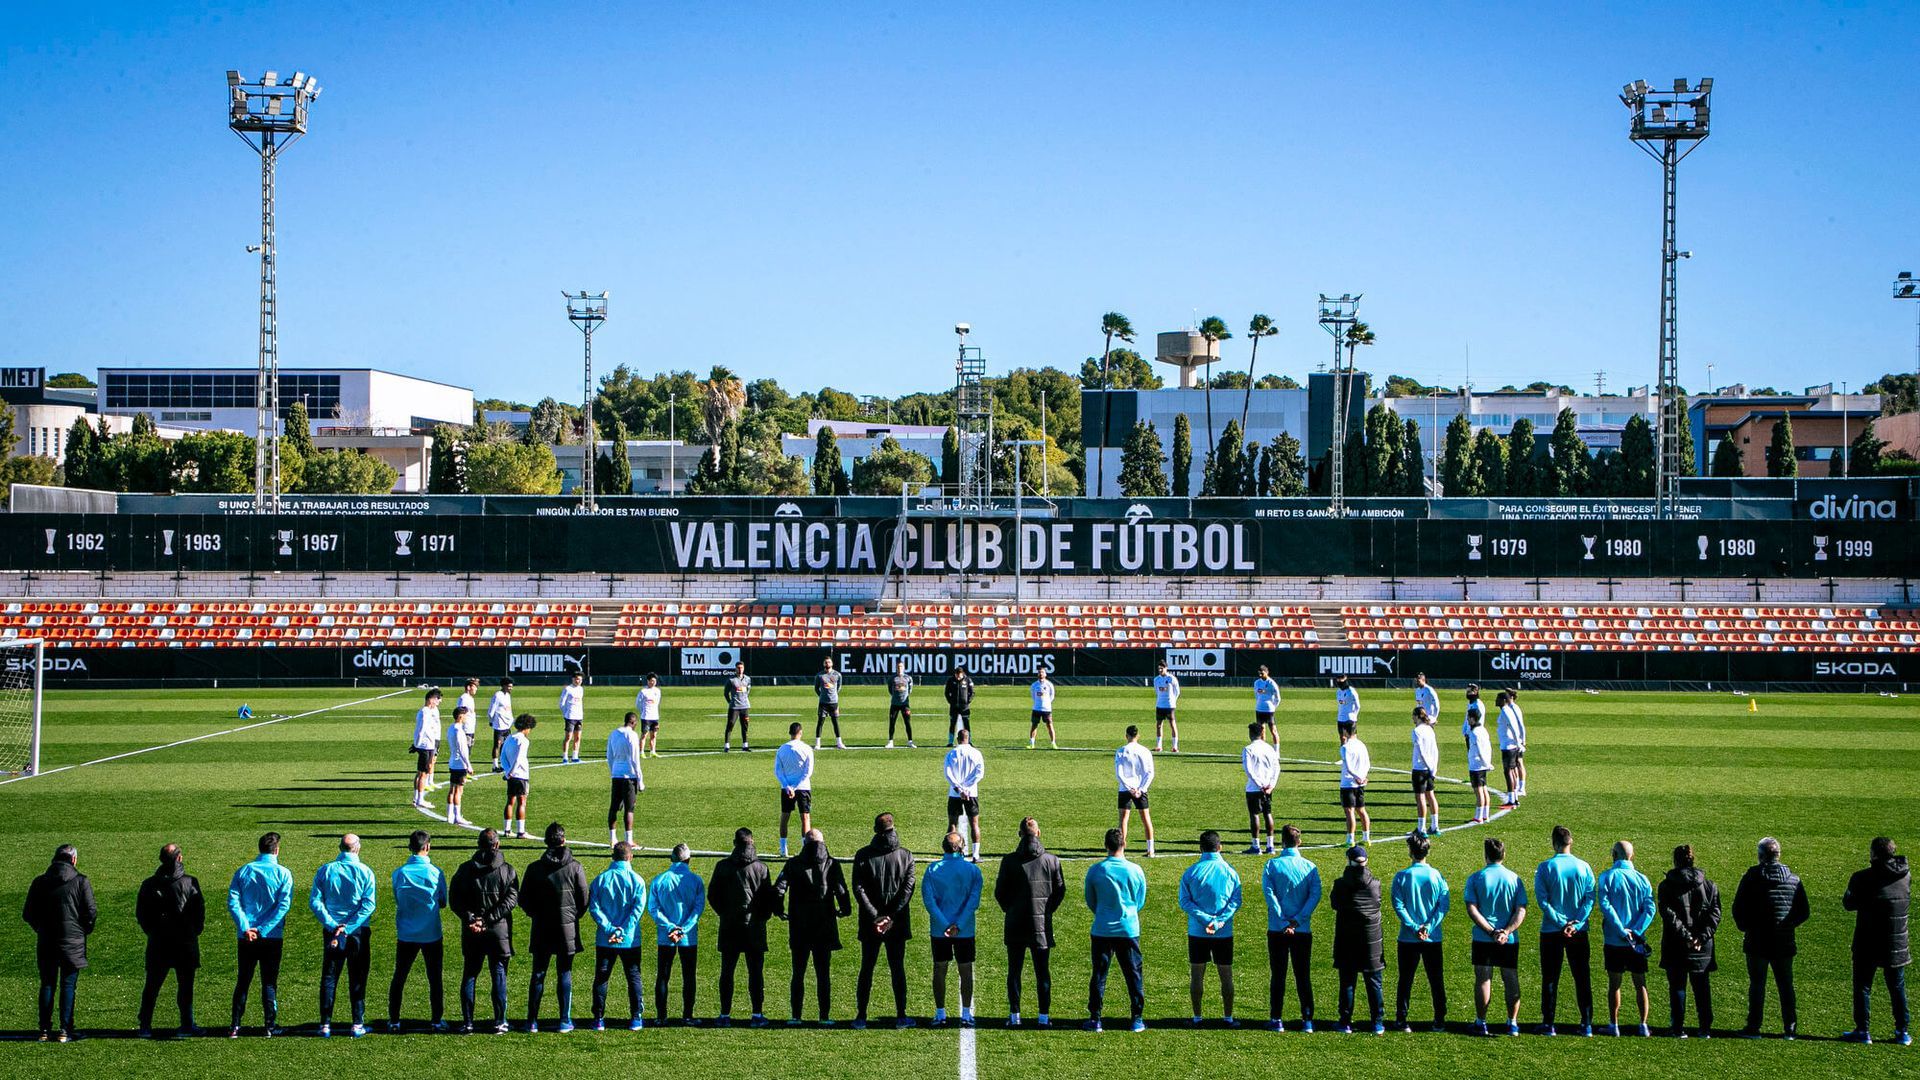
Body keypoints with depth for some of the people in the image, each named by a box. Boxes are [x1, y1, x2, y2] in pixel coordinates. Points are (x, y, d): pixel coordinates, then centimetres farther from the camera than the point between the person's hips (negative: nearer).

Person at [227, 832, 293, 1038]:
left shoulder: (243, 872, 2)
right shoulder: (282, 874, -4)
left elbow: (233, 902, -7)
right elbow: (284, 905, -13)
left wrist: (245, 928, -13)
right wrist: (263, 929, -14)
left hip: (246, 937, 2)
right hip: (272, 936, -2)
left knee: (242, 981, 10)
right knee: (269, 982, 6)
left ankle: (235, 1026, 8)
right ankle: (270, 1025, 7)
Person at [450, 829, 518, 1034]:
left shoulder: (465, 869, 1)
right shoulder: (507, 871, -3)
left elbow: (454, 900, -4)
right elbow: (511, 900, -12)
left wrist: (471, 918, -11)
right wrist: (488, 920, -15)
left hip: (471, 933, 1)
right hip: (499, 931, -1)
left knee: (469, 975, 10)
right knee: (499, 975, 7)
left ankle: (467, 1023, 7)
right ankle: (499, 1022, 6)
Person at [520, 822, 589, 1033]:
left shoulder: (535, 868, -3)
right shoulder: (575, 867, -6)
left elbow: (523, 900, 1)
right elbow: (584, 900, -2)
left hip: (541, 929, 1)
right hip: (567, 929, -1)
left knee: (538, 974, 7)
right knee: (565, 974, 5)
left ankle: (532, 1021, 7)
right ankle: (565, 1021, 7)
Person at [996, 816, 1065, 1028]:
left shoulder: (1009, 861, -8)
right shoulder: (1052, 860, -4)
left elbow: (999, 892, -2)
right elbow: (1060, 891, 3)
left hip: (1016, 924, -1)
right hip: (1042, 925, 1)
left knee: (1014, 971, 8)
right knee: (1043, 972, 7)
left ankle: (1014, 1015, 7)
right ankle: (1044, 1016, 7)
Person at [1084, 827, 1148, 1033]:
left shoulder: (1095, 871, -6)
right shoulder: (1135, 870, -5)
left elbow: (1090, 902, 7)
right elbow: (1140, 902, 8)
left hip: (1102, 930, 0)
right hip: (1129, 929, 0)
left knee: (1099, 974, 7)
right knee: (1134, 975, 9)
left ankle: (1094, 1019, 8)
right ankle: (1138, 1019, 10)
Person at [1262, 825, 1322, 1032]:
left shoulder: (1272, 865, -3)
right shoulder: (1310, 867, 1)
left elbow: (1269, 894, -12)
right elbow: (1315, 896, -9)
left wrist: (1284, 923, -14)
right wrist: (1297, 921, -11)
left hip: (1277, 929, -1)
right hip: (1303, 930, 1)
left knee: (1278, 976, 6)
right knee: (1303, 976, 8)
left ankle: (1276, 1020, 6)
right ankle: (1307, 1020, 5)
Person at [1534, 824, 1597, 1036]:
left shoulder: (1545, 868, -7)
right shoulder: (1583, 867, -1)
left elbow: (1542, 900, -11)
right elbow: (1589, 898, -6)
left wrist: (1560, 923, -12)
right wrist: (1575, 924, -10)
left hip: (1551, 931, -1)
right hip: (1579, 931, 1)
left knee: (1550, 979, 6)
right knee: (1582, 977, 8)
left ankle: (1548, 1023, 7)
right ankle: (1587, 1023, 8)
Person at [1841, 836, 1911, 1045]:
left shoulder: (1863, 878, -15)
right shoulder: (1905, 877, -1)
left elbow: (1849, 903, -8)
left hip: (1868, 943, -4)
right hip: (1897, 943, 4)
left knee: (1862, 986, 7)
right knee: (1897, 988, 13)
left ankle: (1862, 1031, 7)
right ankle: (1902, 1032, 15)